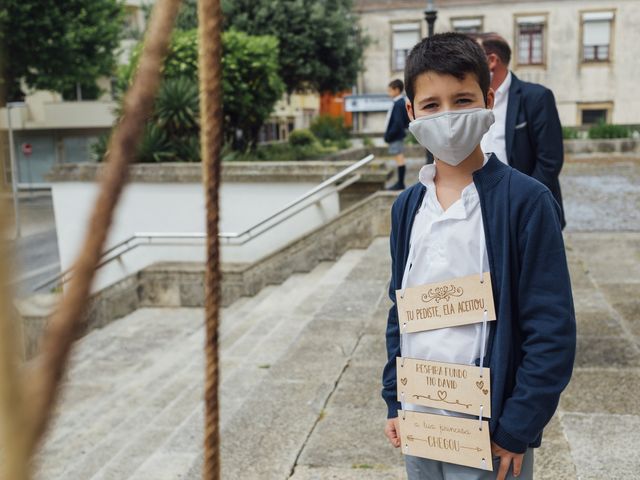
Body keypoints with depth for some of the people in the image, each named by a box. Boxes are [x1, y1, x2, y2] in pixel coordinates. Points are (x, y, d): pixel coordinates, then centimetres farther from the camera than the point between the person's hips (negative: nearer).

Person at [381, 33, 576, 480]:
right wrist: (394, 401, 8)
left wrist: (517, 428, -12)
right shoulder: (408, 205, 3)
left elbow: (552, 330, -12)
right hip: (418, 424, 5)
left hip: (488, 430, -4)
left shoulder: (525, 200, -13)